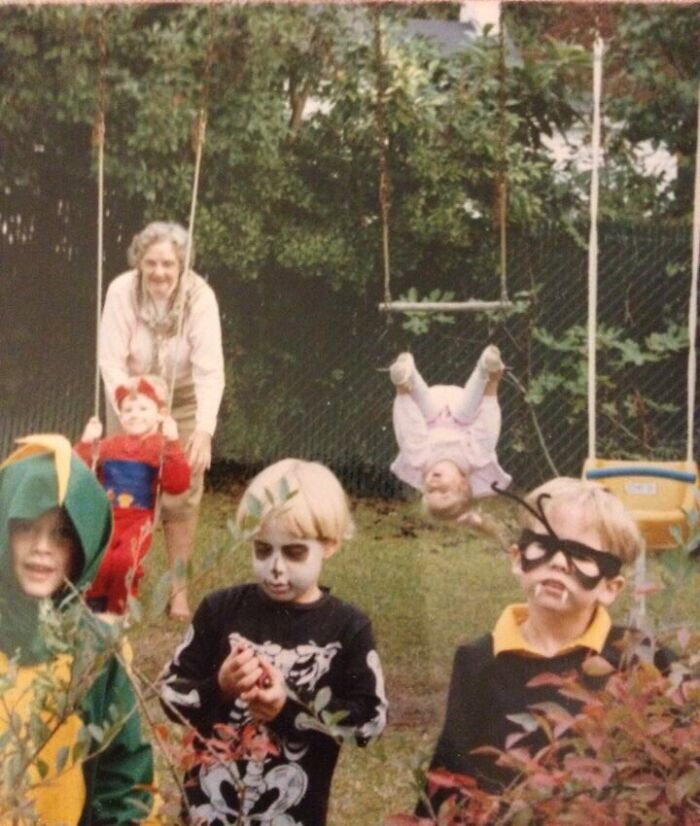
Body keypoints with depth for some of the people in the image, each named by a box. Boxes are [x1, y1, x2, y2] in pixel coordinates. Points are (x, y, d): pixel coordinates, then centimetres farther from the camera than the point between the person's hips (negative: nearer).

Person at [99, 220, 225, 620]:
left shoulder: (200, 296, -27)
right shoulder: (122, 292, -25)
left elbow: (210, 369, -33)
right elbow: (111, 361, -26)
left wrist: (205, 429, -44)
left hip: (183, 401, -1)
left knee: (182, 493, -3)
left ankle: (179, 587, 6)